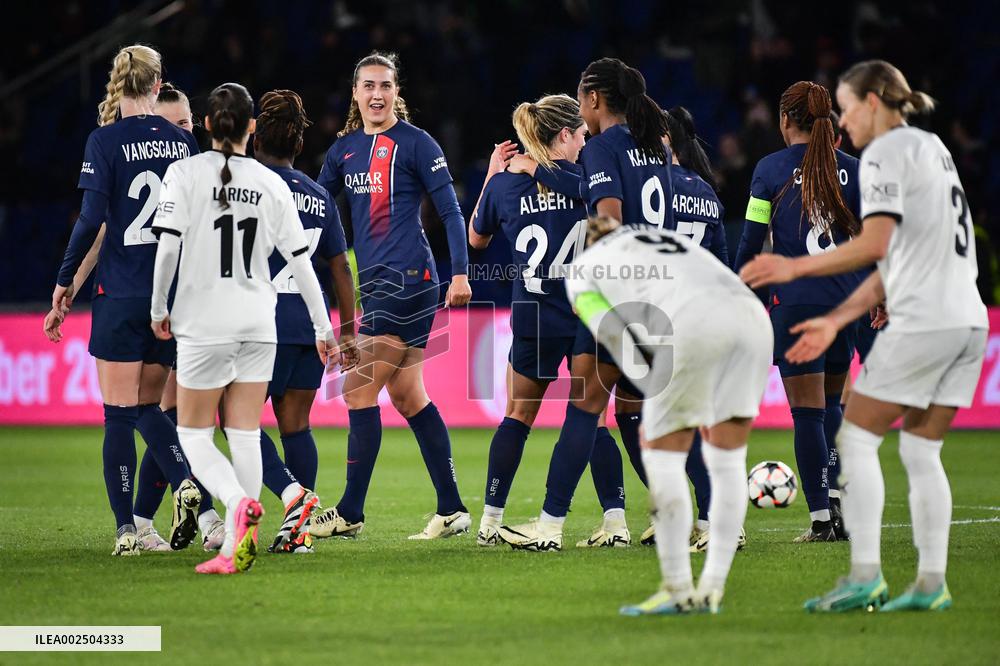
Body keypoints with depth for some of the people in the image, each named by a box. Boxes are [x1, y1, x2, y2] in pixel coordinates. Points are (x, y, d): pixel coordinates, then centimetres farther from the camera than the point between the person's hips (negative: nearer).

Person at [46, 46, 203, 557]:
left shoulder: (106, 140, -7)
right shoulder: (183, 141, 6)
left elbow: (91, 219, -13)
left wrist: (65, 283, -4)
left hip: (121, 296, -4)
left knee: (119, 414, 1)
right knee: (147, 405, 14)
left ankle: (127, 529, -1)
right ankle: (185, 482, -10)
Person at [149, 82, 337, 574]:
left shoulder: (186, 173, -5)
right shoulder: (272, 184, 4)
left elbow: (167, 245, -11)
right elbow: (300, 260, 5)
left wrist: (159, 309, 2)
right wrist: (323, 327, 12)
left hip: (205, 323, -3)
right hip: (258, 323, 3)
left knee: (193, 433, 5)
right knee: (245, 436, 7)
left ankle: (240, 502, -22)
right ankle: (236, 549, 4)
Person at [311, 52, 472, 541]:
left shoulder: (415, 143, -5)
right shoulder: (344, 149, 13)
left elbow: (450, 211, -6)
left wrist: (460, 272, -13)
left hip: (407, 277, -7)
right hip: (374, 281, 7)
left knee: (359, 390, -9)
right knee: (406, 394, 8)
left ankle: (350, 512, -4)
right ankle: (452, 509, 12)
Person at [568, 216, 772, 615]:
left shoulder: (582, 272, 23)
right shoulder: (663, 238, 39)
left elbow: (618, 342, 10)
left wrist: (659, 397, 15)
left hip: (694, 326, -5)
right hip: (751, 314, 5)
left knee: (661, 451, 10)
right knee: (727, 460, 14)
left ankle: (678, 590, 9)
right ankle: (712, 589, 16)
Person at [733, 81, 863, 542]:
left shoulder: (771, 169, -3)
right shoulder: (852, 170, 5)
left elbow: (751, 242, -1)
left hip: (795, 302, -3)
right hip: (846, 301, 3)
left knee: (807, 412, 0)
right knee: (831, 404, 19)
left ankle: (821, 518, -3)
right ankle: (838, 499, 8)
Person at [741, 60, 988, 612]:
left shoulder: (886, 152, -6)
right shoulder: (931, 148, 22)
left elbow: (876, 244, -18)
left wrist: (796, 267, -11)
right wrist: (836, 320, 20)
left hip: (924, 321, -9)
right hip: (968, 321, 9)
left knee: (856, 439, -2)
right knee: (921, 451, 11)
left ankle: (864, 575, -7)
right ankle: (931, 583, 6)